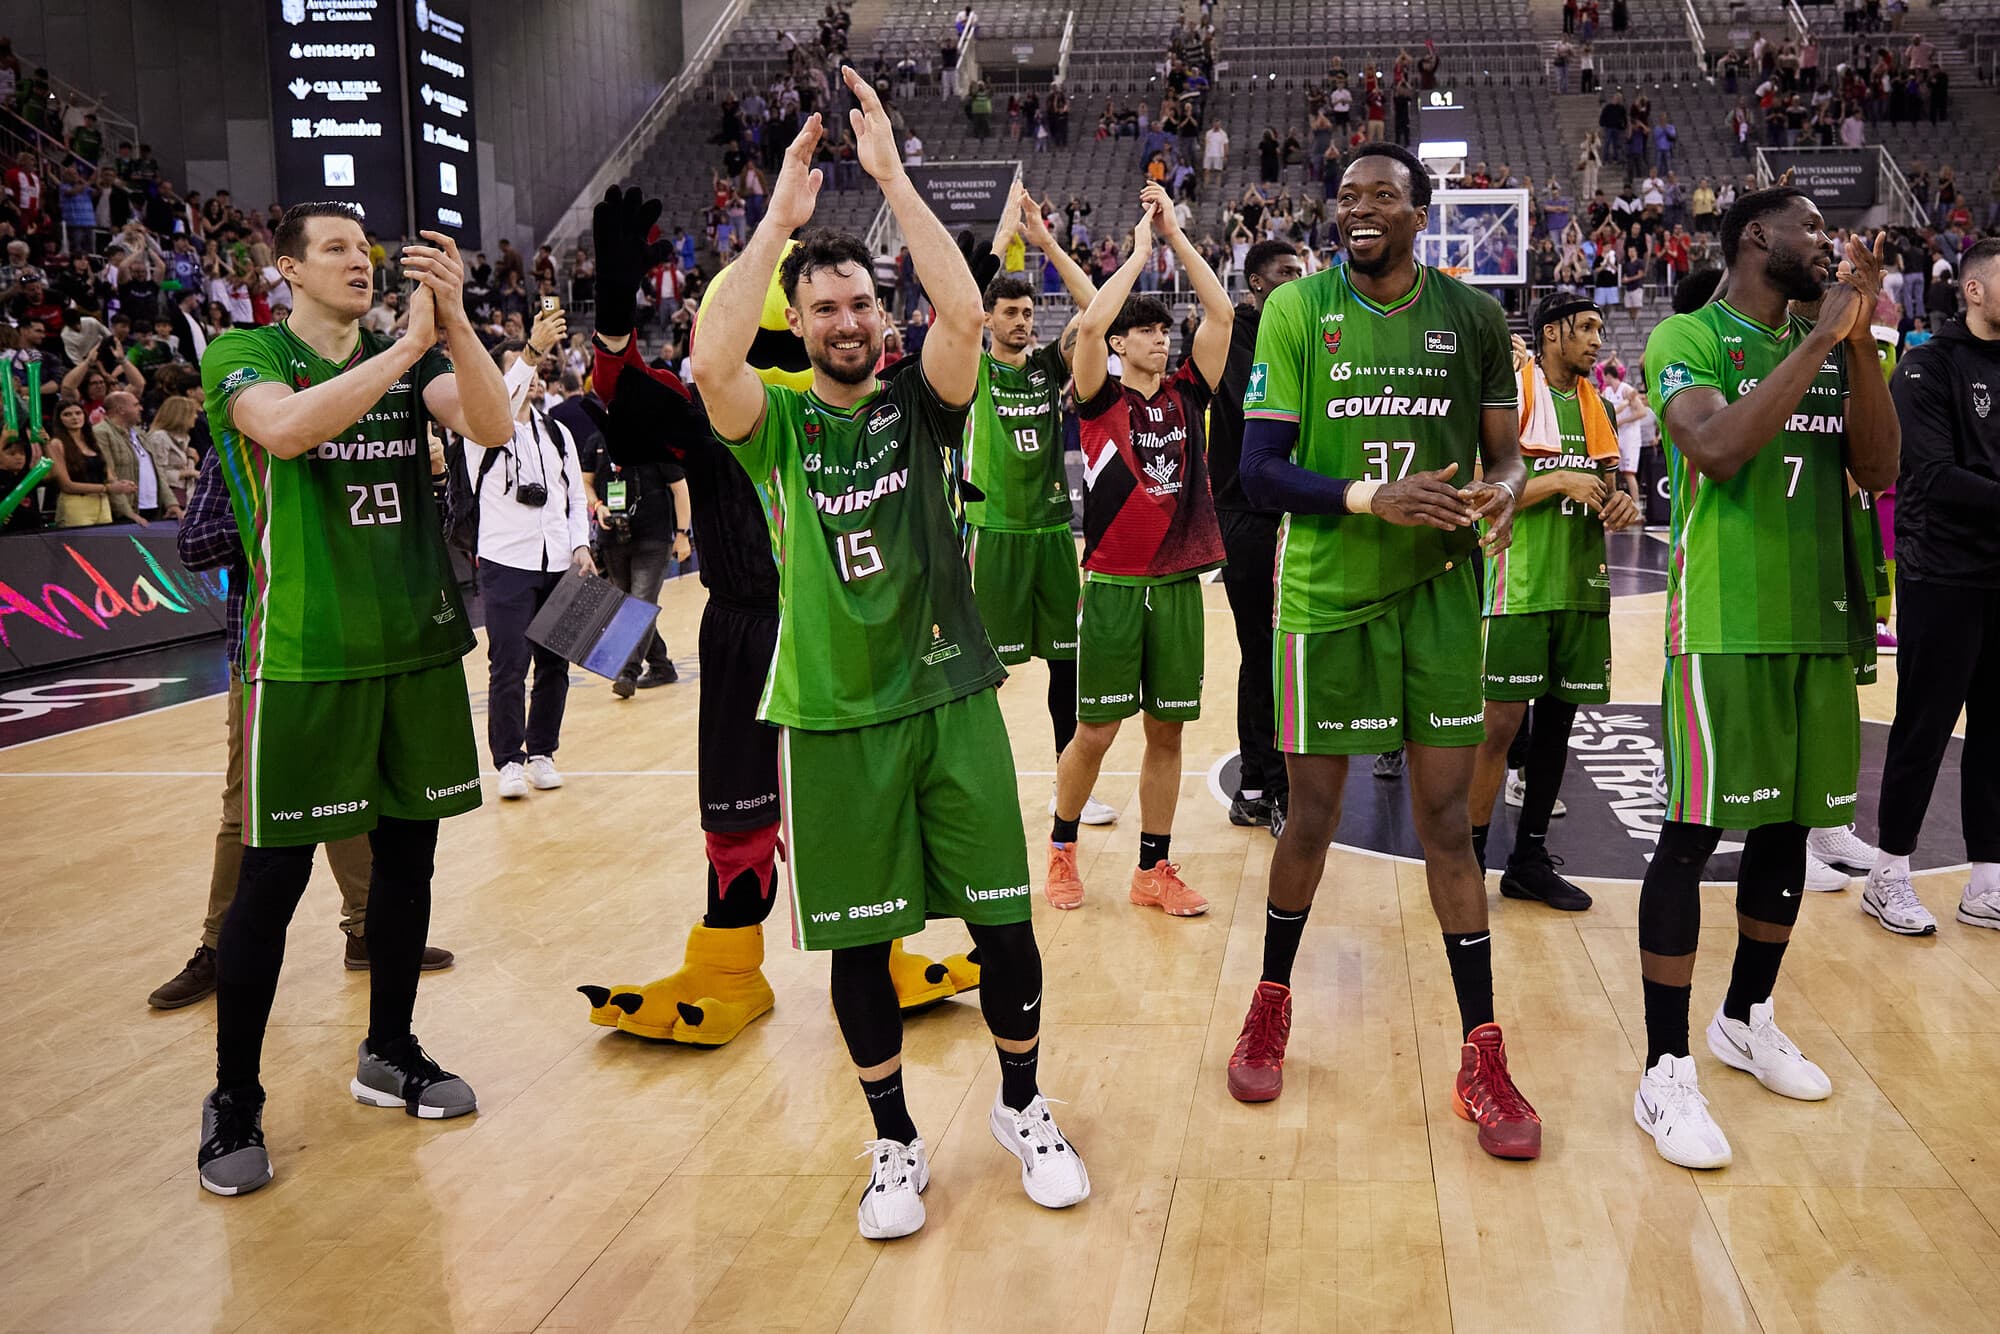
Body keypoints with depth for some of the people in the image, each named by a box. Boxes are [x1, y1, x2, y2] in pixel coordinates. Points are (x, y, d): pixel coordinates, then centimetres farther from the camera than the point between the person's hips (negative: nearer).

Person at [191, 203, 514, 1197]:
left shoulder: (412, 357, 9)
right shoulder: (244, 355, -3)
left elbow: (492, 426, -10)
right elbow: (284, 428, -26)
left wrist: (453, 320, -23)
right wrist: (407, 344, -26)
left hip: (419, 643, 5)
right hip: (303, 656, -4)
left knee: (407, 853, 12)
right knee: (273, 875, 0)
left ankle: (389, 1055, 28)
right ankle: (233, 1100, 14)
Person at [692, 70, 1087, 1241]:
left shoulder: (920, 404, 2)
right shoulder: (776, 423, 0)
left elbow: (966, 311, -17)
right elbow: (710, 361, -21)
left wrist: (890, 173, -17)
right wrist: (783, 212, -19)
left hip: (951, 696, 1)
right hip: (835, 717, 0)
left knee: (1004, 919, 4)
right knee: (858, 942, 7)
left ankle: (1024, 1108, 28)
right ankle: (897, 1145, 25)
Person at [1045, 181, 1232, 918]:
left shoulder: (1186, 393, 9)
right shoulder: (1100, 399, -1)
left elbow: (1222, 312, 1)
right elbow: (1089, 322, -17)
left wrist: (1176, 234, 0)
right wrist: (1140, 248, -8)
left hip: (1179, 584, 4)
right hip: (1112, 585, -4)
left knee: (1167, 730, 7)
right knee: (1096, 730, 2)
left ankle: (1154, 870, 17)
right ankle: (1061, 848, 23)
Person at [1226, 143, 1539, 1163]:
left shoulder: (1473, 316, 3)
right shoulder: (1296, 310, -4)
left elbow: (1504, 453, 11)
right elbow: (1258, 472, -8)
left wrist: (1504, 487, -13)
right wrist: (1372, 495, -22)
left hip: (1437, 590, 1)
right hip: (1328, 593, -1)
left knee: (1446, 819, 3)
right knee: (1312, 817, 9)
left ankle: (1482, 1060, 12)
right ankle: (1271, 1003, 33)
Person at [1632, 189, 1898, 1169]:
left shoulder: (1828, 345, 15)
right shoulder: (1690, 335, -5)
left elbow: (1876, 469, 4)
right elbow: (1718, 448, -22)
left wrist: (1858, 339, -5)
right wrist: (1820, 336, -18)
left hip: (1819, 618, 7)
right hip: (1724, 623, -7)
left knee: (1789, 824, 14)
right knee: (1694, 830, -6)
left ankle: (1746, 1019, 33)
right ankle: (1666, 1072, 1)